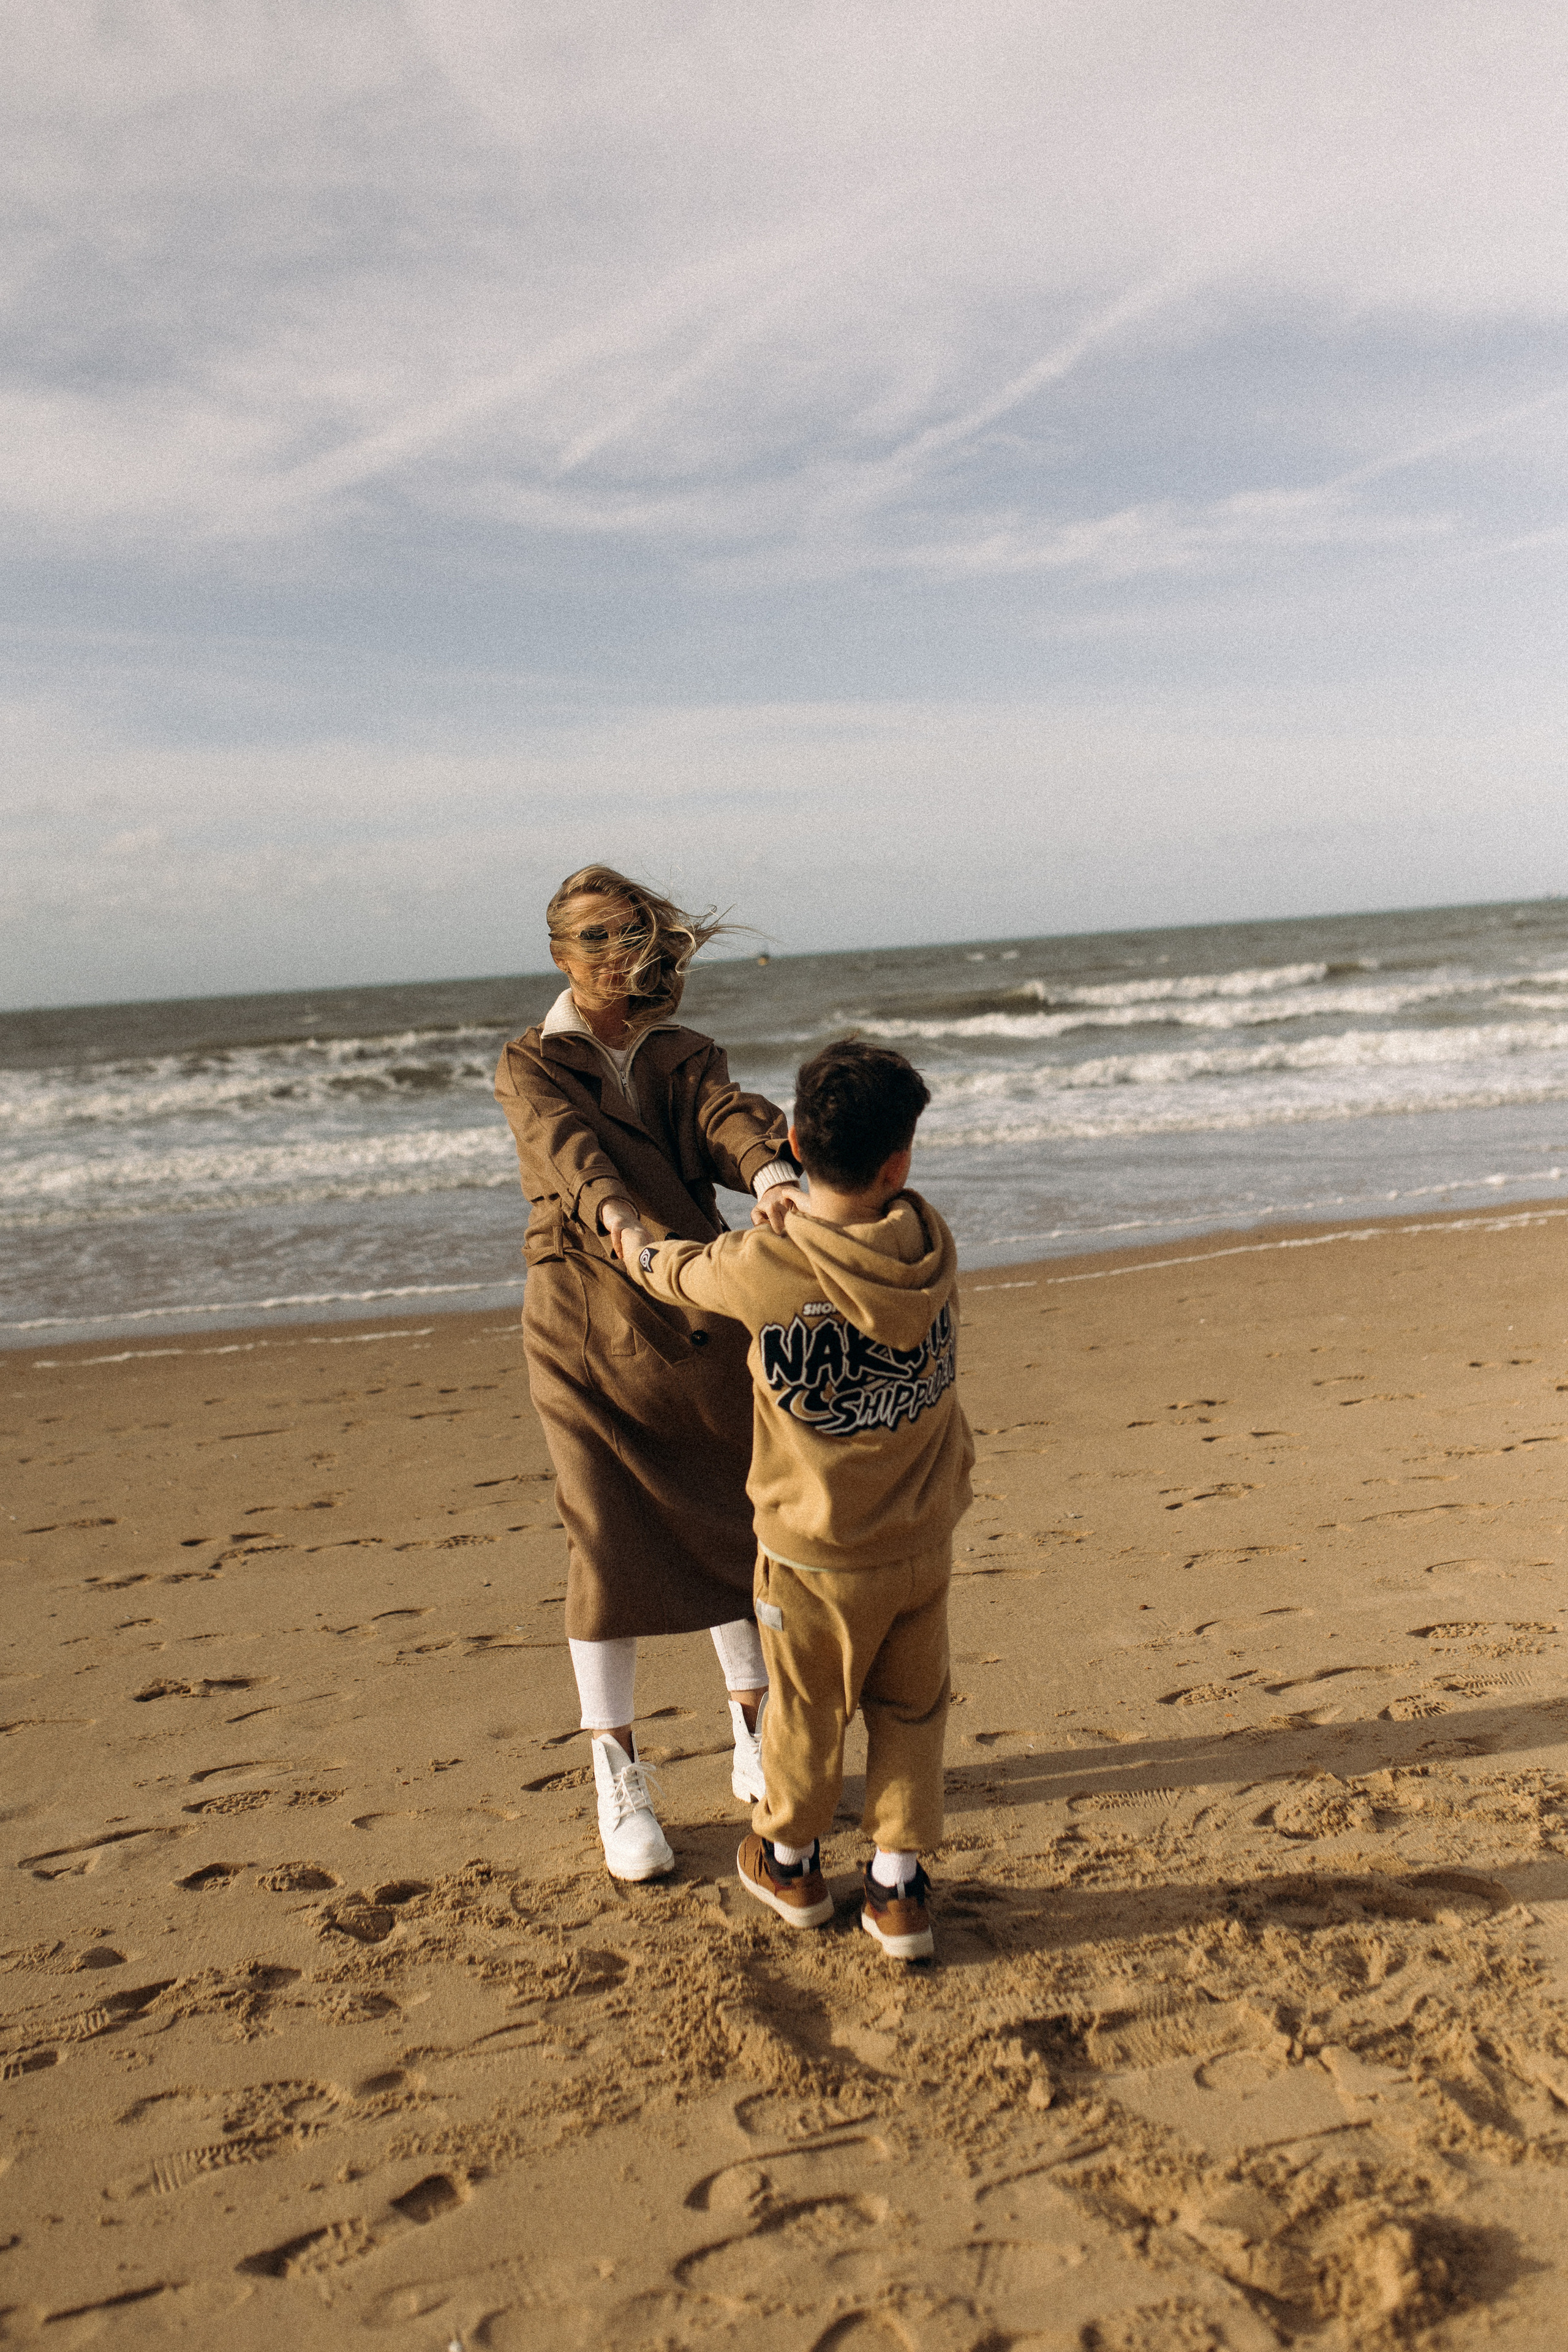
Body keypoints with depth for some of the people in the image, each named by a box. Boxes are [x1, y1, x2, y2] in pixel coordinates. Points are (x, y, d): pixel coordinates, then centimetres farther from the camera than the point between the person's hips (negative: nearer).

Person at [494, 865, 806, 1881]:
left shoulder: (686, 1056, 6)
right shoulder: (531, 1066, -2)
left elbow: (729, 1114, -16)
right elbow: (568, 1146, -24)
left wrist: (773, 1173, -40)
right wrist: (618, 1216, -45)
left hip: (701, 1328, 3)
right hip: (586, 1335, -3)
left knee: (734, 1533, 10)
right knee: (607, 1549, -3)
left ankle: (759, 1749, 28)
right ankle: (621, 1785, 11)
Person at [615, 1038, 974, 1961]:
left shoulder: (764, 1270, -22)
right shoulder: (931, 1242, -11)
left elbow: (667, 1266, 0)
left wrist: (627, 1228, 19)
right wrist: (797, 1226, 2)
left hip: (816, 1550, -3)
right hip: (923, 1540, 3)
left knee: (808, 1712, 18)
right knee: (911, 1711, 18)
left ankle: (790, 1861, 40)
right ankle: (899, 1886, 29)